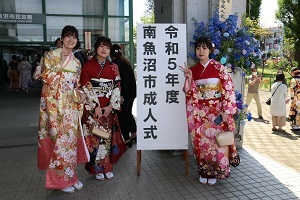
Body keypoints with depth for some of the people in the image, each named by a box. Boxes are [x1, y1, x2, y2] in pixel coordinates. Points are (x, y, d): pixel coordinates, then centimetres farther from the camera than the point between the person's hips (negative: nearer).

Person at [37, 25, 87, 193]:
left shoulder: (76, 62, 16)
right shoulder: (52, 55, -1)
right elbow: (46, 77, -10)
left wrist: (80, 106, 10)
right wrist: (61, 64, -15)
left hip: (71, 104, 6)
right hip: (54, 102, -5)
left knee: (71, 138, 8)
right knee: (59, 138, -4)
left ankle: (70, 175, 20)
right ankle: (61, 179, 9)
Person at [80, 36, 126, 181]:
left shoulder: (113, 67, 8)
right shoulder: (88, 66, 0)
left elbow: (117, 88, 3)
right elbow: (86, 88, -6)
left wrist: (110, 106, -8)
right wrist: (96, 107, -13)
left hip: (109, 108, 3)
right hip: (92, 108, -2)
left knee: (108, 137, 6)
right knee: (94, 137, 0)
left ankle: (107, 167, 19)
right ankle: (97, 169, 13)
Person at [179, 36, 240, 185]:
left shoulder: (218, 67, -4)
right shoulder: (193, 69, 6)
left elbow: (228, 89, -7)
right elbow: (190, 94, 4)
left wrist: (226, 111, -12)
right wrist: (189, 78, -12)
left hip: (216, 111, -3)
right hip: (199, 112, 3)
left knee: (216, 139, 0)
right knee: (201, 141, 6)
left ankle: (214, 172, 17)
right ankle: (203, 171, 23)